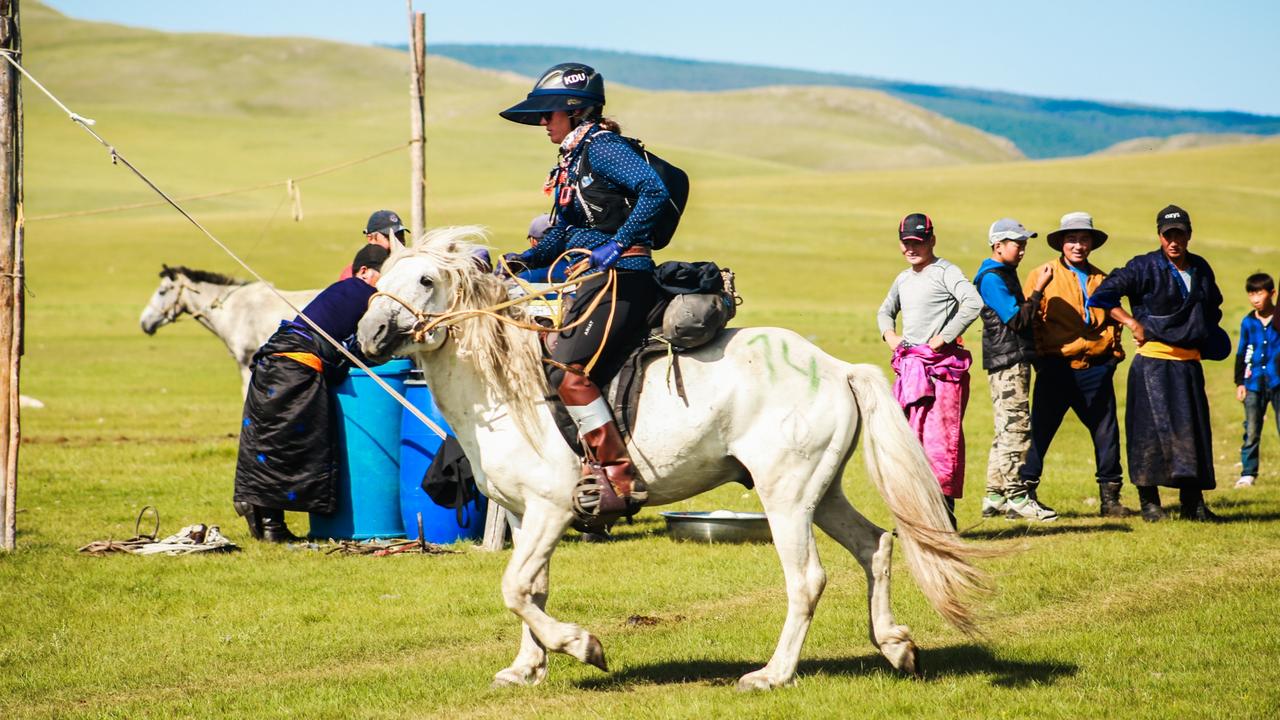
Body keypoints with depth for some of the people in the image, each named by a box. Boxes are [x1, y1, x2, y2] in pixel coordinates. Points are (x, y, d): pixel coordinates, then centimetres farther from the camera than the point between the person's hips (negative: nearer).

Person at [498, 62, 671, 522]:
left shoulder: (602, 147, -9)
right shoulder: (570, 163, 20)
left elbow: (654, 190, -23)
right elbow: (562, 234, 23)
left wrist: (617, 246, -26)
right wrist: (524, 260, 7)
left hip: (622, 279, -11)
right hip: (594, 281, 11)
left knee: (569, 372, -20)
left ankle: (619, 477, -18)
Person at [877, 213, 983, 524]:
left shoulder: (945, 272, -6)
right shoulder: (903, 279, 18)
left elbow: (973, 303, -22)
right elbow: (885, 310, 36)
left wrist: (944, 338, -20)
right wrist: (889, 334, 14)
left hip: (941, 367, -8)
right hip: (908, 367, 8)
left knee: (940, 440, -9)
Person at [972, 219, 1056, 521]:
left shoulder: (1005, 274, 19)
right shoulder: (991, 278, -13)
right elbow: (1017, 319, -19)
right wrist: (1038, 290, -18)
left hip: (1015, 360, 11)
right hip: (1007, 361, -11)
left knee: (1007, 430, 12)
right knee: (1016, 427, -11)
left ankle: (994, 498, 15)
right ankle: (1016, 497, -11)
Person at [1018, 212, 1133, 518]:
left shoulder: (1102, 280, 14)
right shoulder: (1043, 275, 1)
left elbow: (1112, 322, 23)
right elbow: (1029, 320, 1)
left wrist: (1113, 353, 12)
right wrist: (1039, 357, -5)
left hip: (1096, 368, 4)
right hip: (1056, 368, -4)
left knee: (1107, 434, 5)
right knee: (1039, 432, -2)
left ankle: (1109, 498, 13)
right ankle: (1025, 492, 8)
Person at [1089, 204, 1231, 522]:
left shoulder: (1201, 269, 13)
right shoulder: (1144, 267, -5)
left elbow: (1212, 307, 30)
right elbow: (1103, 296, -8)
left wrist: (1205, 336, 14)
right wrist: (1132, 323, -14)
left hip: (1189, 362, 5)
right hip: (1153, 362, -5)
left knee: (1194, 430, 5)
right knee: (1152, 430, -6)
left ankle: (1193, 502, 11)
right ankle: (1149, 502, 0)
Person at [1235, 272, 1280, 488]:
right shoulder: (1248, 322, 6)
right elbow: (1241, 354, 13)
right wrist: (1240, 382, 10)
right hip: (1254, 384, 2)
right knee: (1251, 432, 1)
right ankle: (1248, 473, 7)